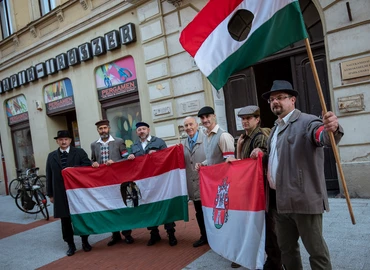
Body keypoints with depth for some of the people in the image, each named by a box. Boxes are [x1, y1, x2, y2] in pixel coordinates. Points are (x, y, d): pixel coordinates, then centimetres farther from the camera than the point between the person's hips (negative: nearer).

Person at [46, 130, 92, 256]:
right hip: (61, 194, 2)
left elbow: (88, 165, -7)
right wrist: (50, 194, 5)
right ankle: (70, 245, 22)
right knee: (65, 220, 8)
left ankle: (85, 241, 25)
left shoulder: (79, 152, 2)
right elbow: (49, 176, 8)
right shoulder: (51, 156, 9)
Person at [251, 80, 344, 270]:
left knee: (316, 249, 7)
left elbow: (321, 135, -31)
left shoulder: (307, 122, -10)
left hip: (304, 199, -8)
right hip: (281, 201, 8)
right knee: (286, 248, 20)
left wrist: (331, 129, -53)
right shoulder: (275, 128, 16)